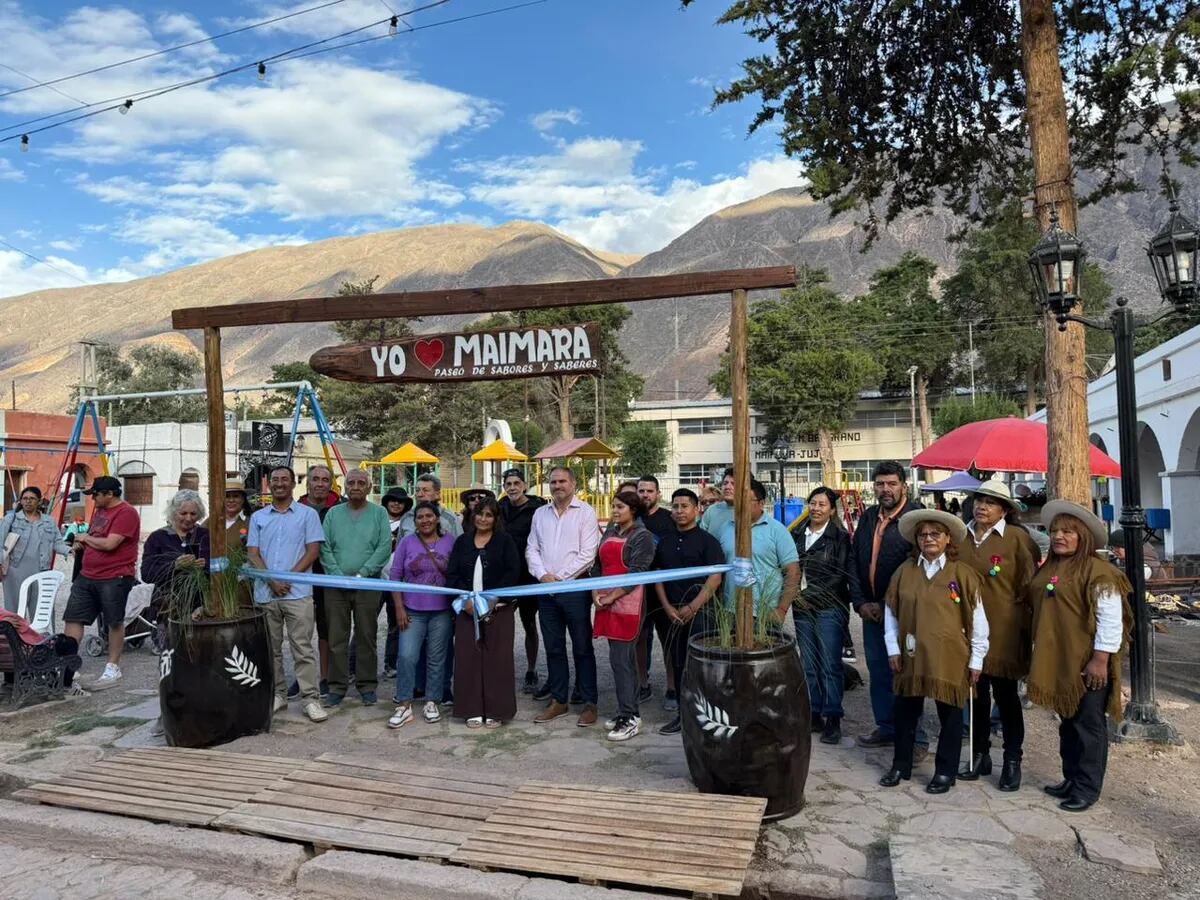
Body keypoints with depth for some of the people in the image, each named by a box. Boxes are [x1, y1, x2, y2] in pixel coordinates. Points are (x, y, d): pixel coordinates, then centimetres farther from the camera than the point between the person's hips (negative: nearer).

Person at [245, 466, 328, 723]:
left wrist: (288, 577, -11)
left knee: (302, 648, -4)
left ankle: (309, 698, 0)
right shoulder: (258, 517, 12)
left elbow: (313, 551, -2)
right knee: (271, 648, 11)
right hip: (265, 593, 3)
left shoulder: (307, 514, 3)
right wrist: (272, 580, -10)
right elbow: (252, 554, 5)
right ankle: (276, 695, 22)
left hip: (297, 593, -3)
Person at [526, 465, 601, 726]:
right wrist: (543, 575, -7)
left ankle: (589, 703, 11)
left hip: (575, 588, -5)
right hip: (546, 590, 5)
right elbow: (532, 549, 10)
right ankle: (558, 700, 22)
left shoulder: (585, 512, -4)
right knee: (553, 647, 11)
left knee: (582, 648, 2)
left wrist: (559, 577, -11)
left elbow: (587, 554, -10)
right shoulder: (540, 514, 12)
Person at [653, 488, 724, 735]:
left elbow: (715, 578, -11)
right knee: (678, 665, 10)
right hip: (673, 613, 5)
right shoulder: (665, 542, 13)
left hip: (700, 612, -5)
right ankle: (682, 712, 20)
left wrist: (692, 608, -15)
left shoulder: (707, 540, -4)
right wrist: (667, 607, 0)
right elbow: (659, 576, 14)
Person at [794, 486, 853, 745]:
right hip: (802, 608, 4)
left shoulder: (840, 537, -2)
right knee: (809, 665, 8)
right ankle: (814, 714, 16)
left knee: (830, 665, -4)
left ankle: (833, 719, 4)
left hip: (829, 607, -4)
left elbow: (840, 575, -7)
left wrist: (812, 595, -11)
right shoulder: (798, 535, 11)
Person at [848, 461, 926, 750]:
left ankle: (915, 737, 13)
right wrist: (860, 602, 1)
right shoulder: (867, 518, 9)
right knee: (878, 672, 15)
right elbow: (854, 561, 11)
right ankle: (886, 728, 29)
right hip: (871, 611, 6)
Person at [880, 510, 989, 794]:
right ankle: (901, 766, 27)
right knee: (905, 711, 12)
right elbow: (891, 612, 7)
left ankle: (946, 772, 24)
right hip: (911, 655, 3)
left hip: (950, 658, -3)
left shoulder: (963, 573, -6)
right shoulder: (904, 571, 2)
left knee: (950, 715, 8)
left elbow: (977, 619, -2)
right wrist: (893, 649, 3)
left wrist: (976, 660, -2)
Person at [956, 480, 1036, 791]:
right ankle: (980, 754, 27)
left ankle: (1012, 761, 19)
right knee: (977, 692, 14)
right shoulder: (961, 536, 5)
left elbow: (1029, 582, -4)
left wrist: (1019, 612, -4)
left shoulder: (1017, 538, -7)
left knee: (1006, 694, 6)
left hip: (1004, 630, -4)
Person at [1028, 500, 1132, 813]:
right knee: (1068, 722, 17)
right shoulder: (1048, 569, 10)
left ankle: (1088, 788, 13)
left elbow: (1110, 619, -18)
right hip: (1057, 661, 8)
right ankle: (1071, 778, 28)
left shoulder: (1097, 571, -15)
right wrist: (1040, 654, 19)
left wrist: (1101, 659, -20)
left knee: (1088, 724, 3)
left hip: (1086, 663, -8)